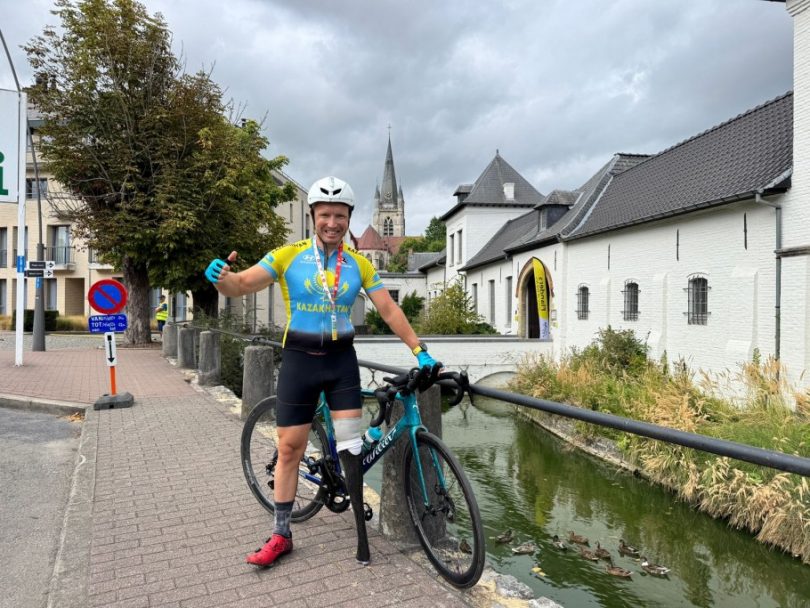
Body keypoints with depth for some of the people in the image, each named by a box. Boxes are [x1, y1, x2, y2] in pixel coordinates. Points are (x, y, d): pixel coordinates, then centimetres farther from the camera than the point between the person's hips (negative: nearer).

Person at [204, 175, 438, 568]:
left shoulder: (358, 264, 1)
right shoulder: (288, 255, -6)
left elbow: (389, 310, 1)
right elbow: (241, 286, -13)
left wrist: (419, 350, -7)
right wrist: (221, 277, -36)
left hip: (341, 359, 2)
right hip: (299, 359, -1)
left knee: (350, 445, -1)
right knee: (289, 448, 5)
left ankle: (362, 532, 15)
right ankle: (281, 535, 21)